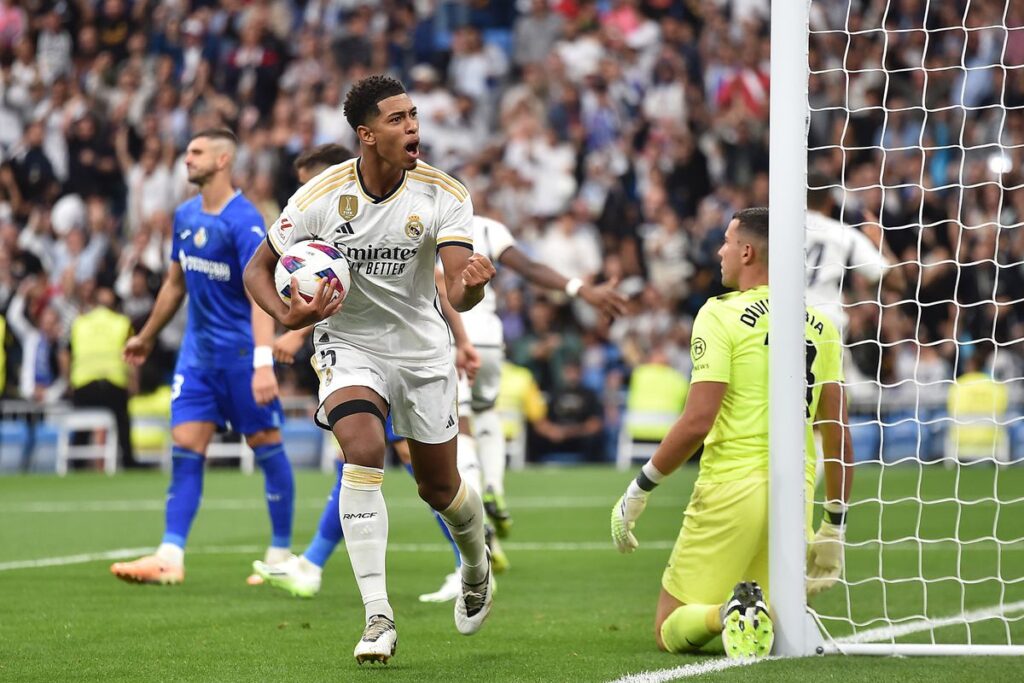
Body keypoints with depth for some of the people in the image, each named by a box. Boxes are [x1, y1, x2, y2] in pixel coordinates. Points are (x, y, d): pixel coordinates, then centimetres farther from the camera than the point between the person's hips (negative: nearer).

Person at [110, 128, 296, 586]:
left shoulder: (244, 221, -16)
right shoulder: (185, 216, 8)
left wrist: (263, 361, -35)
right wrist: (146, 337, 30)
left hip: (241, 353, -7)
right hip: (198, 353, 7)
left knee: (266, 447, 3)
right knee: (185, 448, -1)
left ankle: (282, 554, 13)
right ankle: (170, 557, -4)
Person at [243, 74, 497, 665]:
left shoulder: (444, 194, -15)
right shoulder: (321, 197, -17)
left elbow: (457, 291, -25)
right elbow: (258, 268, -5)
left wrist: (469, 285, -50)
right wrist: (288, 316, -25)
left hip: (423, 349, 2)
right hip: (349, 344, -1)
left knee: (440, 487, 9)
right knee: (364, 450, -27)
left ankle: (478, 567, 46)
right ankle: (378, 617, -25)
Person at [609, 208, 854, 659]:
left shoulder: (722, 315, -6)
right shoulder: (819, 325, 11)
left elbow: (697, 422, -13)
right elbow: (838, 433, 11)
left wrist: (638, 491, -3)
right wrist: (834, 526, 18)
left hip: (730, 486, -5)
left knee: (671, 632, 8)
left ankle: (728, 614, -24)